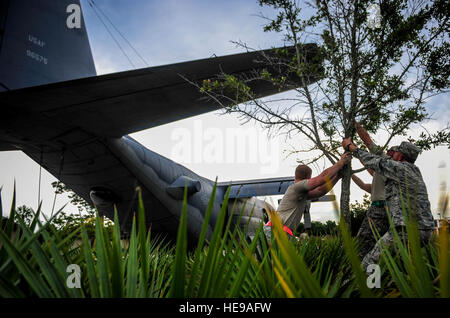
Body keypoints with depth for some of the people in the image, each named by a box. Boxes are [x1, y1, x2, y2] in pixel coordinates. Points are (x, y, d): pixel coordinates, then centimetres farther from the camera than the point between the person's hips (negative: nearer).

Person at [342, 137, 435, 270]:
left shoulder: (400, 168, -6)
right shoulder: (414, 171, 20)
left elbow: (373, 161, 2)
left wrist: (351, 147, 14)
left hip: (406, 229, -9)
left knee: (370, 262, -8)